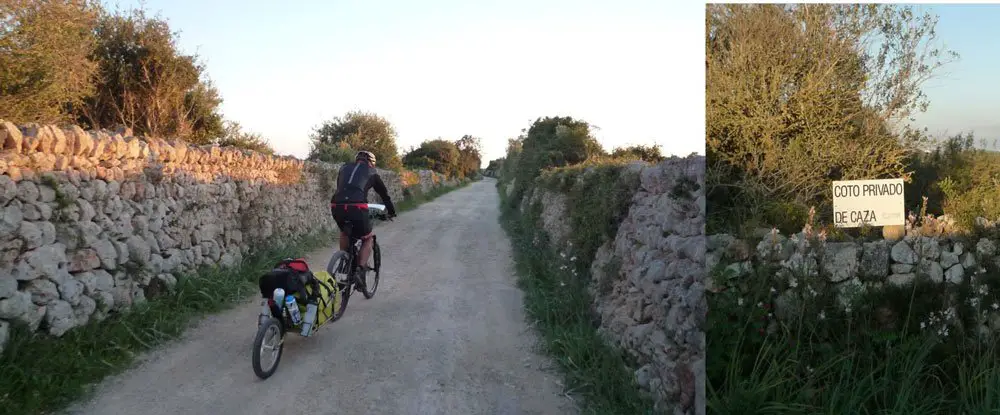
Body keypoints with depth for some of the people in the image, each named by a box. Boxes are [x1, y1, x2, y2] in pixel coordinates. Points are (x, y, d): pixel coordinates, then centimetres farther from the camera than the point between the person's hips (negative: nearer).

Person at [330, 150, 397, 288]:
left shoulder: (345, 167, 28)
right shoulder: (371, 171, 21)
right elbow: (384, 193, 30)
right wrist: (392, 212, 44)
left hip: (336, 206, 3)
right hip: (357, 207, -3)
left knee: (344, 232, 34)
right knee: (367, 239, 19)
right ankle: (361, 271, 2)